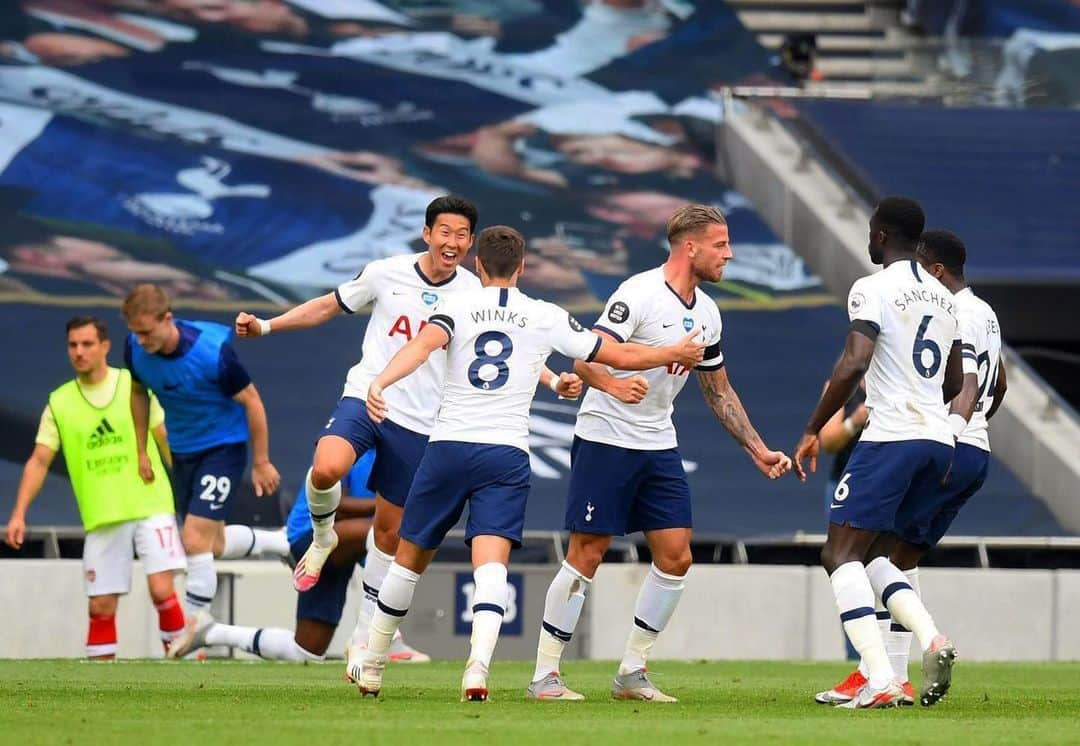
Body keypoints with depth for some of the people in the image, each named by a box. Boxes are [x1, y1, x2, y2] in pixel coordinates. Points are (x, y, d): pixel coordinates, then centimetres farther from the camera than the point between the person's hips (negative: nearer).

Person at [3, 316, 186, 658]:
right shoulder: (59, 403, 6)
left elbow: (168, 443, 6)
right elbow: (39, 461, 5)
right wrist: (19, 514, -5)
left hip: (150, 508, -2)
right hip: (101, 519, 2)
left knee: (161, 590, -14)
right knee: (100, 607, 0)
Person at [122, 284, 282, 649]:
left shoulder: (213, 351, -30)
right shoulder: (136, 349, -14)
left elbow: (252, 402, -17)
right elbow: (138, 392, 9)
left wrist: (261, 463, -11)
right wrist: (141, 451, 11)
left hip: (224, 445, -6)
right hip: (181, 450, 6)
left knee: (196, 542, -16)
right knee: (212, 543, 16)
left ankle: (191, 636, -7)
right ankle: (280, 543, 43)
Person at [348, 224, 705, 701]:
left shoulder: (457, 308, 4)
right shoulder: (547, 318, 7)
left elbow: (423, 344, -18)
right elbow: (621, 356, 12)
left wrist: (380, 383, -32)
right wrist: (674, 354, 29)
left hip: (448, 446, 1)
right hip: (507, 455, -1)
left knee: (410, 560, 14)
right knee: (491, 567, -11)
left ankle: (371, 667, 27)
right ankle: (478, 668, -34)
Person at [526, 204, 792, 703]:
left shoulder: (706, 313, 10)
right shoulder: (640, 294, -15)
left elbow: (718, 391, 21)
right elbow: (584, 359, -22)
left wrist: (757, 451, 18)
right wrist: (613, 384, -43)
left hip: (658, 445, 8)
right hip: (606, 438, -8)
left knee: (675, 557, 0)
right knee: (586, 555, -7)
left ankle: (632, 672, 10)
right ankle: (544, 675, 1)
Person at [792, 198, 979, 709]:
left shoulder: (873, 290, -7)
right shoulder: (944, 297, 17)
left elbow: (853, 364, -19)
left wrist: (812, 431, -12)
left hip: (891, 437, -8)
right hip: (940, 439, 8)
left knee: (841, 556, -3)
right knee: (867, 553, 18)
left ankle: (881, 682, -18)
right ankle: (931, 639, -5)